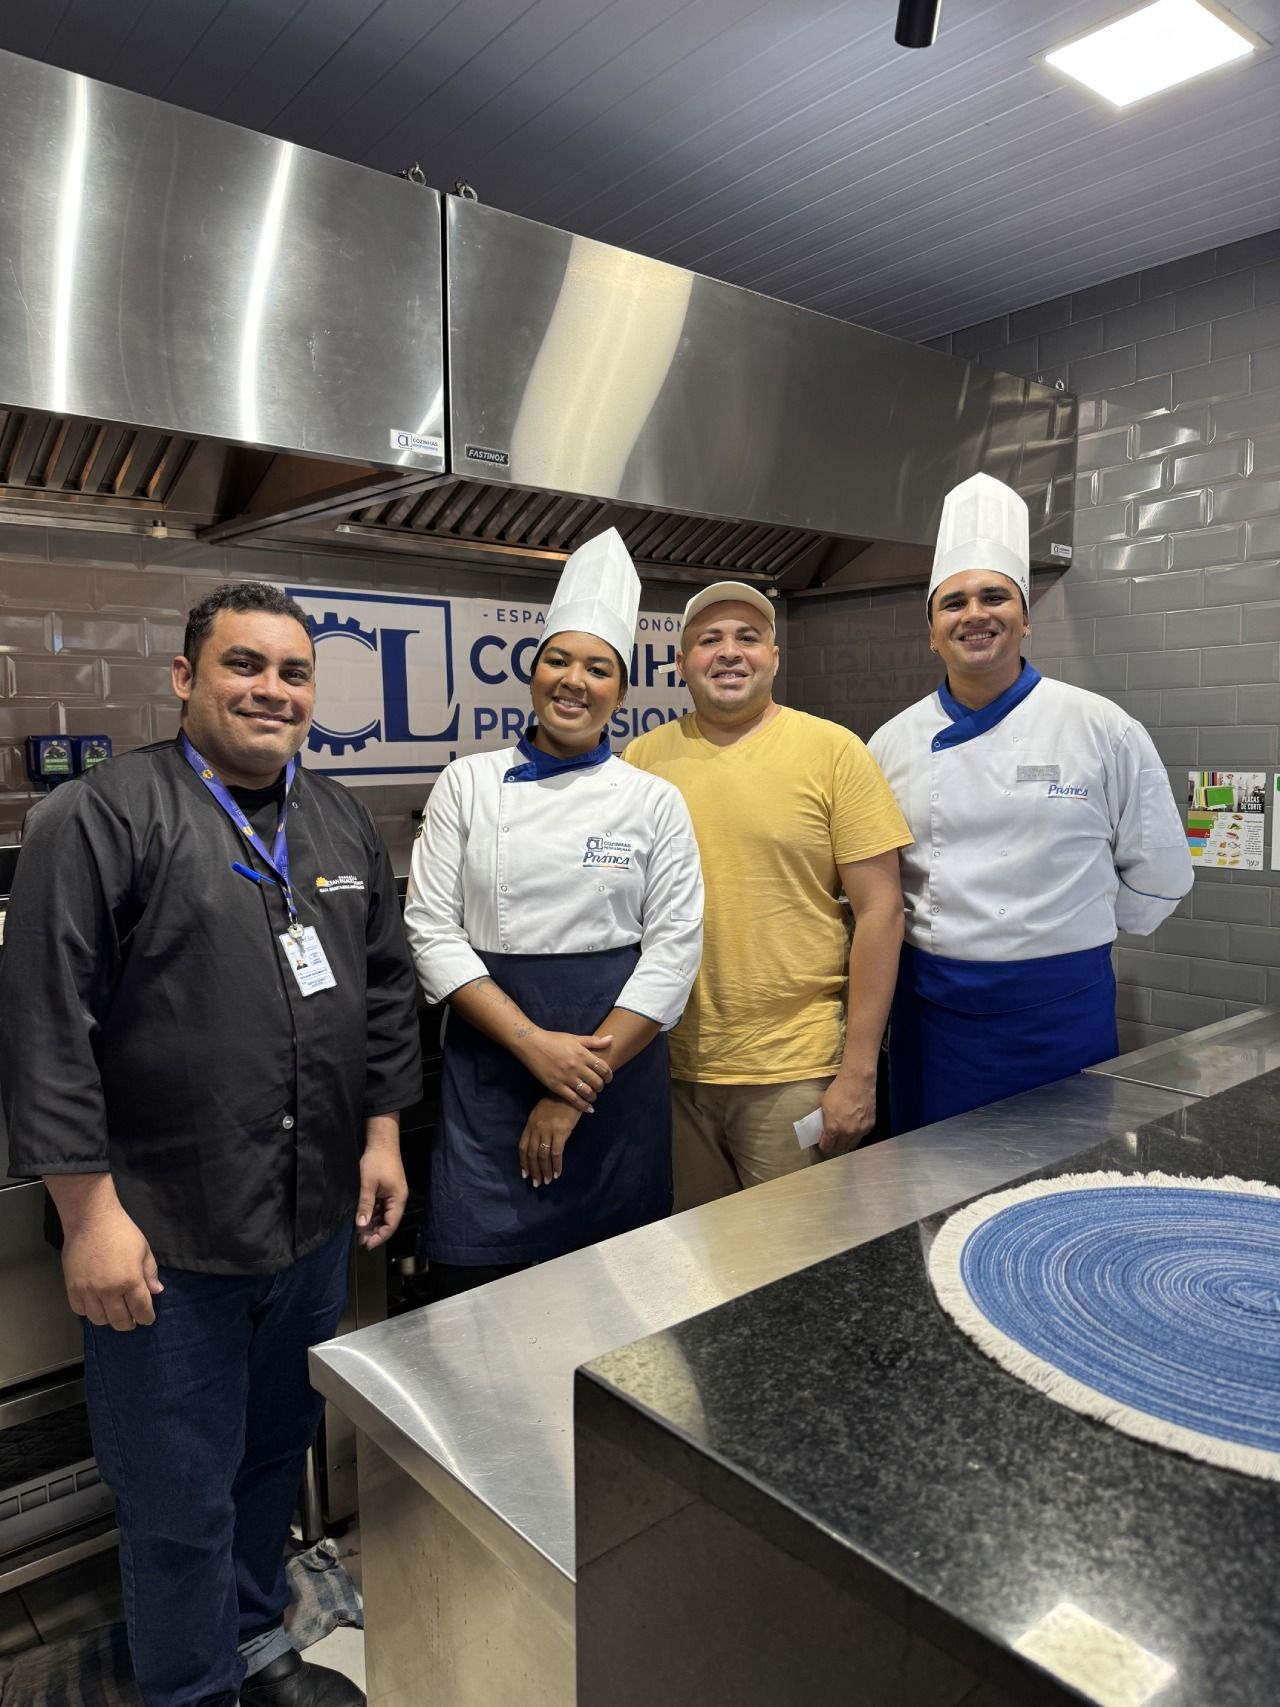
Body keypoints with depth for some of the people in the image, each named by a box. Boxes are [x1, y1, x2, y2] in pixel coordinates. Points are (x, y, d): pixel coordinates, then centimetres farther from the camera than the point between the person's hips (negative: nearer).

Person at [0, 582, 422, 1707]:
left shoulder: (343, 825, 8)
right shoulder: (103, 816, -11)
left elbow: (387, 990, 13)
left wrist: (383, 1132, 9)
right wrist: (91, 1210, -16)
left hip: (314, 1220, 6)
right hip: (164, 1236, -5)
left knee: (277, 1450, 23)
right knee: (181, 1497, 11)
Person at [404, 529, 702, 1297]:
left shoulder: (656, 802, 0)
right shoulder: (467, 785, 1)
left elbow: (674, 950, -4)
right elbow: (432, 931, -3)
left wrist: (578, 1090, -9)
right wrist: (535, 1045, -14)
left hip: (618, 1070, 1)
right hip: (491, 1069, 0)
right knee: (474, 1287, 3)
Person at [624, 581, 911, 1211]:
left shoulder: (831, 751, -5)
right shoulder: (642, 758, 3)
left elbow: (879, 910, -6)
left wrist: (859, 1071, -8)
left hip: (794, 1075, -2)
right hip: (669, 1069, 3)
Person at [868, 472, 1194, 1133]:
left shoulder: (1102, 729, -4)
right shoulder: (893, 742, 2)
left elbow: (1156, 874, 4)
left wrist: (1071, 934, 6)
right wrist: (940, 938, 5)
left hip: (1059, 1003, -1)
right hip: (934, 1005, 2)